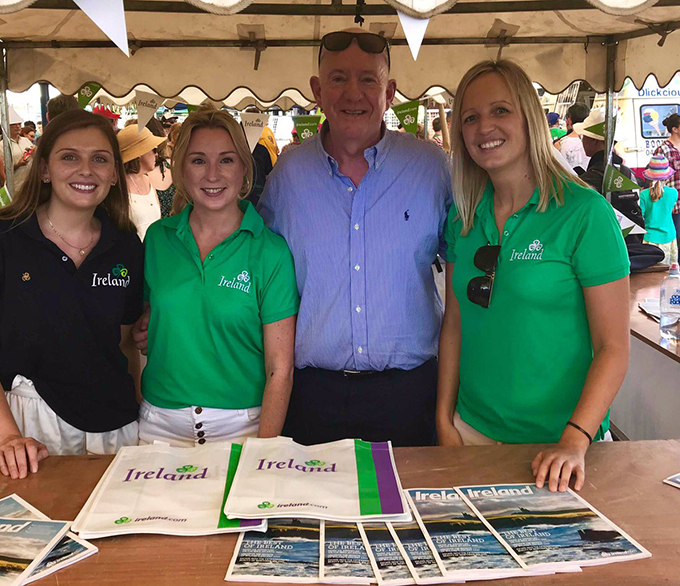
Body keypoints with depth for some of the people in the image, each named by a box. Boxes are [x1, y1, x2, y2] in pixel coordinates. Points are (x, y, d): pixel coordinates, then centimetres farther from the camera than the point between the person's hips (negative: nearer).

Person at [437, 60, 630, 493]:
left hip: (555, 440, -4)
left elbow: (614, 346, -13)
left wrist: (575, 441, -22)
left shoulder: (585, 213, -13)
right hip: (473, 430, 5)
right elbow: (455, 324, 7)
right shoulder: (464, 218, 1)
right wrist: (445, 420, 2)